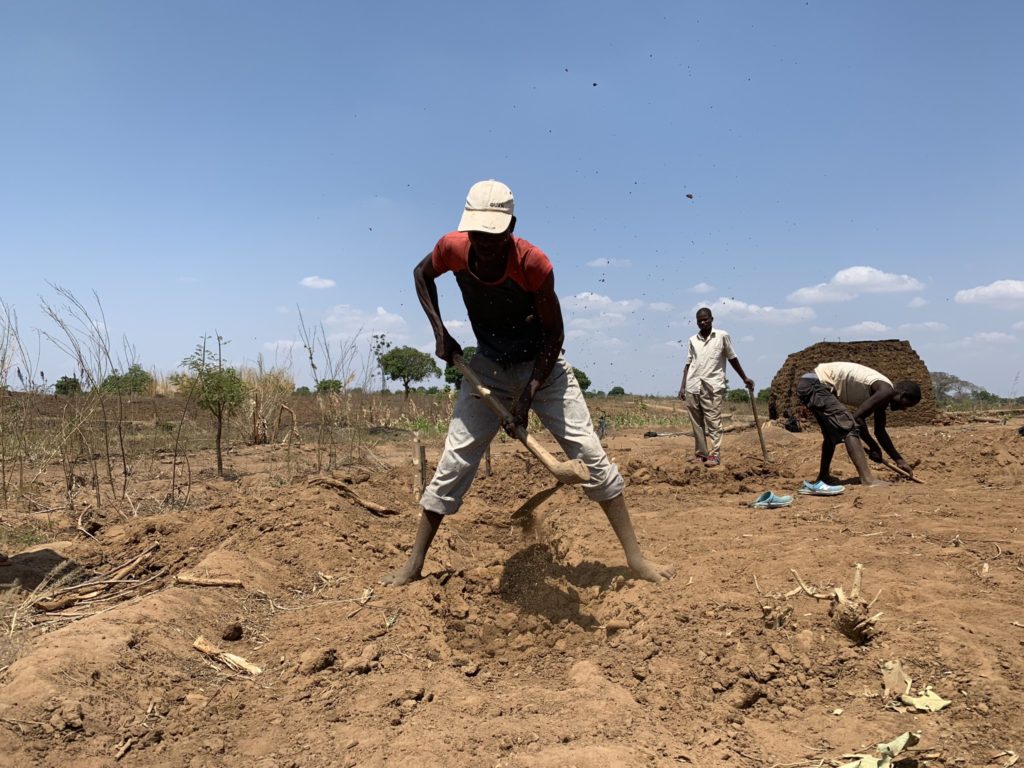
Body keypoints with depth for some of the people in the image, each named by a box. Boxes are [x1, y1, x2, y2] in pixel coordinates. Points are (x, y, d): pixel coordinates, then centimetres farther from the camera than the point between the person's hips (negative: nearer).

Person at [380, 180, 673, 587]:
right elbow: (422, 275, 6)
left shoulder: (533, 263, -26)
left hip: (542, 365, -2)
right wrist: (440, 332, -5)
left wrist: (527, 396, -23)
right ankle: (413, 565, 10)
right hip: (488, 366, 3)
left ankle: (635, 557, 5)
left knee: (591, 454, -7)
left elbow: (554, 334, -18)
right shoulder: (453, 248, -17)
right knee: (453, 462, -1)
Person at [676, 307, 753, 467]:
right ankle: (700, 454, 11)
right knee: (697, 423, 5)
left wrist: (745, 378, 13)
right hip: (692, 386, 3)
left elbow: (732, 358, 11)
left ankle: (714, 455, -4)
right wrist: (682, 386, 10)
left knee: (713, 422, -6)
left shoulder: (722, 336, 5)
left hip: (712, 386, -3)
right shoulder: (693, 339, 13)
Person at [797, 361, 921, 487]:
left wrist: (899, 460, 24)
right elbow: (857, 417, -18)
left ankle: (823, 476, 38)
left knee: (833, 433, 25)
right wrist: (874, 447, -6)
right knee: (850, 428, -17)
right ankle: (868, 479, -24)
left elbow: (880, 431, 22)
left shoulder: (882, 393, 16)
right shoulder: (886, 391, -12)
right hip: (815, 384, -11)